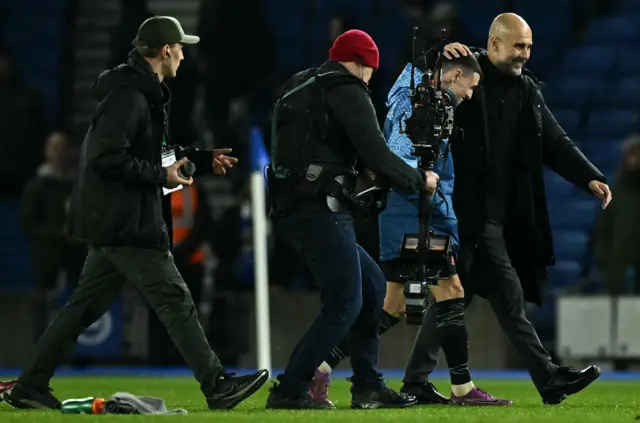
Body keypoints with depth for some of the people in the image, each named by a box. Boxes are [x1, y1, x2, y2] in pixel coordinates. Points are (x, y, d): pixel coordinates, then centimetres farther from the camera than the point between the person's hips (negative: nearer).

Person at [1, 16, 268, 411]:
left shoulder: (146, 94, 18)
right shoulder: (128, 97, -17)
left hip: (114, 224, 11)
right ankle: (217, 386, -5)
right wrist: (161, 176, -18)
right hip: (125, 224, -11)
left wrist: (204, 160, 19)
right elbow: (107, 158, -24)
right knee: (175, 299, -7)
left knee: (86, 305, 12)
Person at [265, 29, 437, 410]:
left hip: (290, 210, 9)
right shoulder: (347, 91, -5)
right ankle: (289, 391, -11)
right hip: (321, 211, -9)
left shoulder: (299, 88, 22)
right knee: (345, 304, -7)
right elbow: (377, 154, -12)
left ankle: (368, 387, 15)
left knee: (372, 283, 17)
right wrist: (420, 180, 3)